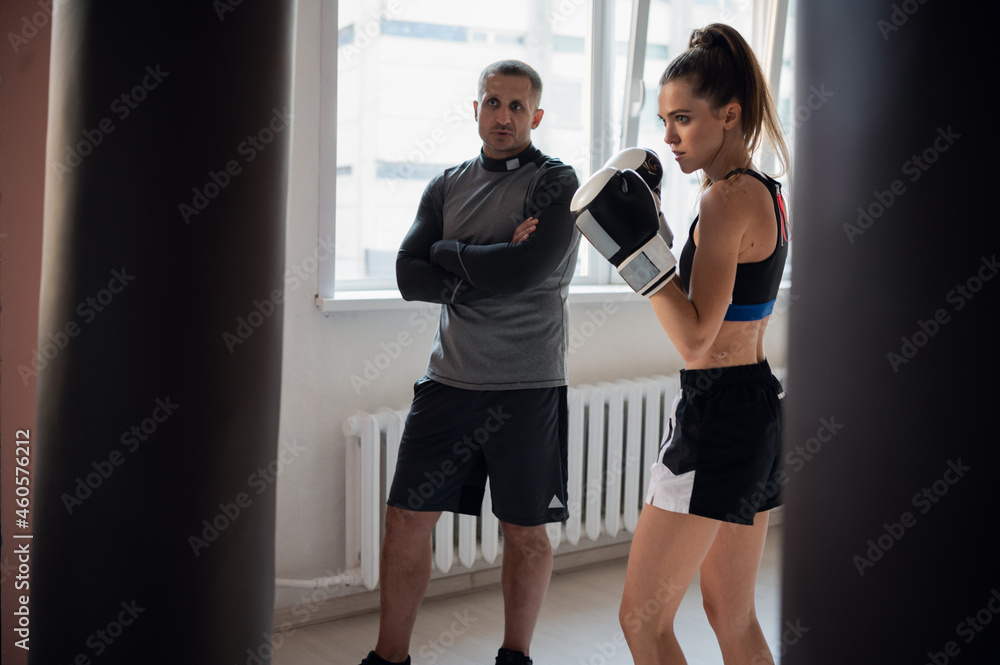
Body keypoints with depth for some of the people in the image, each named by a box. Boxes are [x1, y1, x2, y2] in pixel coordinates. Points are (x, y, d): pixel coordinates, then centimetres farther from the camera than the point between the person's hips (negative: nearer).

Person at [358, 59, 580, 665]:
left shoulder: (557, 183, -3)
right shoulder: (448, 186, 11)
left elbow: (525, 270, -19)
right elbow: (409, 277, 0)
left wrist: (449, 254, -6)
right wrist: (489, 269, -11)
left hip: (528, 386, -4)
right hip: (451, 380, 4)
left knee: (525, 530, 7)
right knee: (407, 518, 5)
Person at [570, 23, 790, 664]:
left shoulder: (728, 198, -17)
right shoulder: (767, 192, 12)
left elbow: (695, 340, -25)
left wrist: (637, 245, -26)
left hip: (717, 415, -10)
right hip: (759, 407, 10)